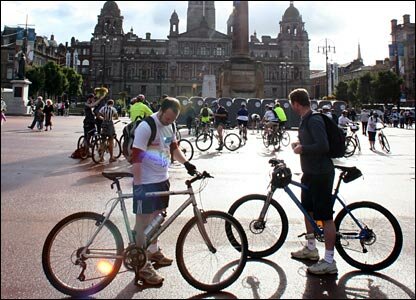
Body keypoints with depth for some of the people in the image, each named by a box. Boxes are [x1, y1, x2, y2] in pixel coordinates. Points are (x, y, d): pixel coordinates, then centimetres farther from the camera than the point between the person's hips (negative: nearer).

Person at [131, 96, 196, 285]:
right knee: (144, 223, 0)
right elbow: (136, 158, -22)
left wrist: (186, 163, 3)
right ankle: (143, 267, 8)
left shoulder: (169, 126, 6)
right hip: (146, 183, -8)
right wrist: (138, 186, -25)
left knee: (156, 218, 20)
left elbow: (174, 148, 19)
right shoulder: (146, 127, -20)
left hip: (162, 180, 8)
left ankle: (153, 252, 39)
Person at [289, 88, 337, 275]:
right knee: (308, 210, 20)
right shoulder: (305, 120, 12)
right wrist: (299, 144, 7)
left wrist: (302, 149, -17)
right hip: (310, 172, 11)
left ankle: (329, 262, 3)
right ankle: (311, 248, 36)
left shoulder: (314, 121, -19)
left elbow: (323, 146, -29)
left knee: (325, 216, -5)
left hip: (321, 174, -11)